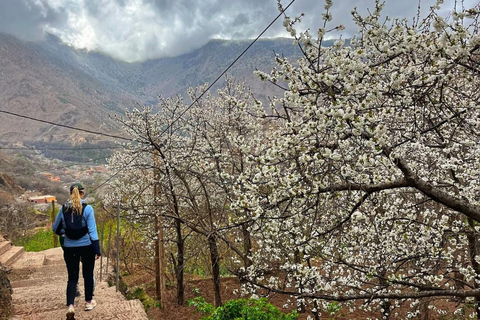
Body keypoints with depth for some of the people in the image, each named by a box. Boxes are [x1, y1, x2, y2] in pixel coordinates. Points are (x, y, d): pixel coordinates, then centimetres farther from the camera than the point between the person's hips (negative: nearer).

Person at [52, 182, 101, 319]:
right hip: (86, 246, -2)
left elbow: (55, 228, 11)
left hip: (70, 248, 2)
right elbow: (92, 231, -12)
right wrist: (97, 250, -6)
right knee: (88, 275, 15)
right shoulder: (87, 208, -11)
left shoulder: (64, 209, -1)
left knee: (72, 277, 10)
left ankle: (70, 306, -5)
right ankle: (88, 302, 29)